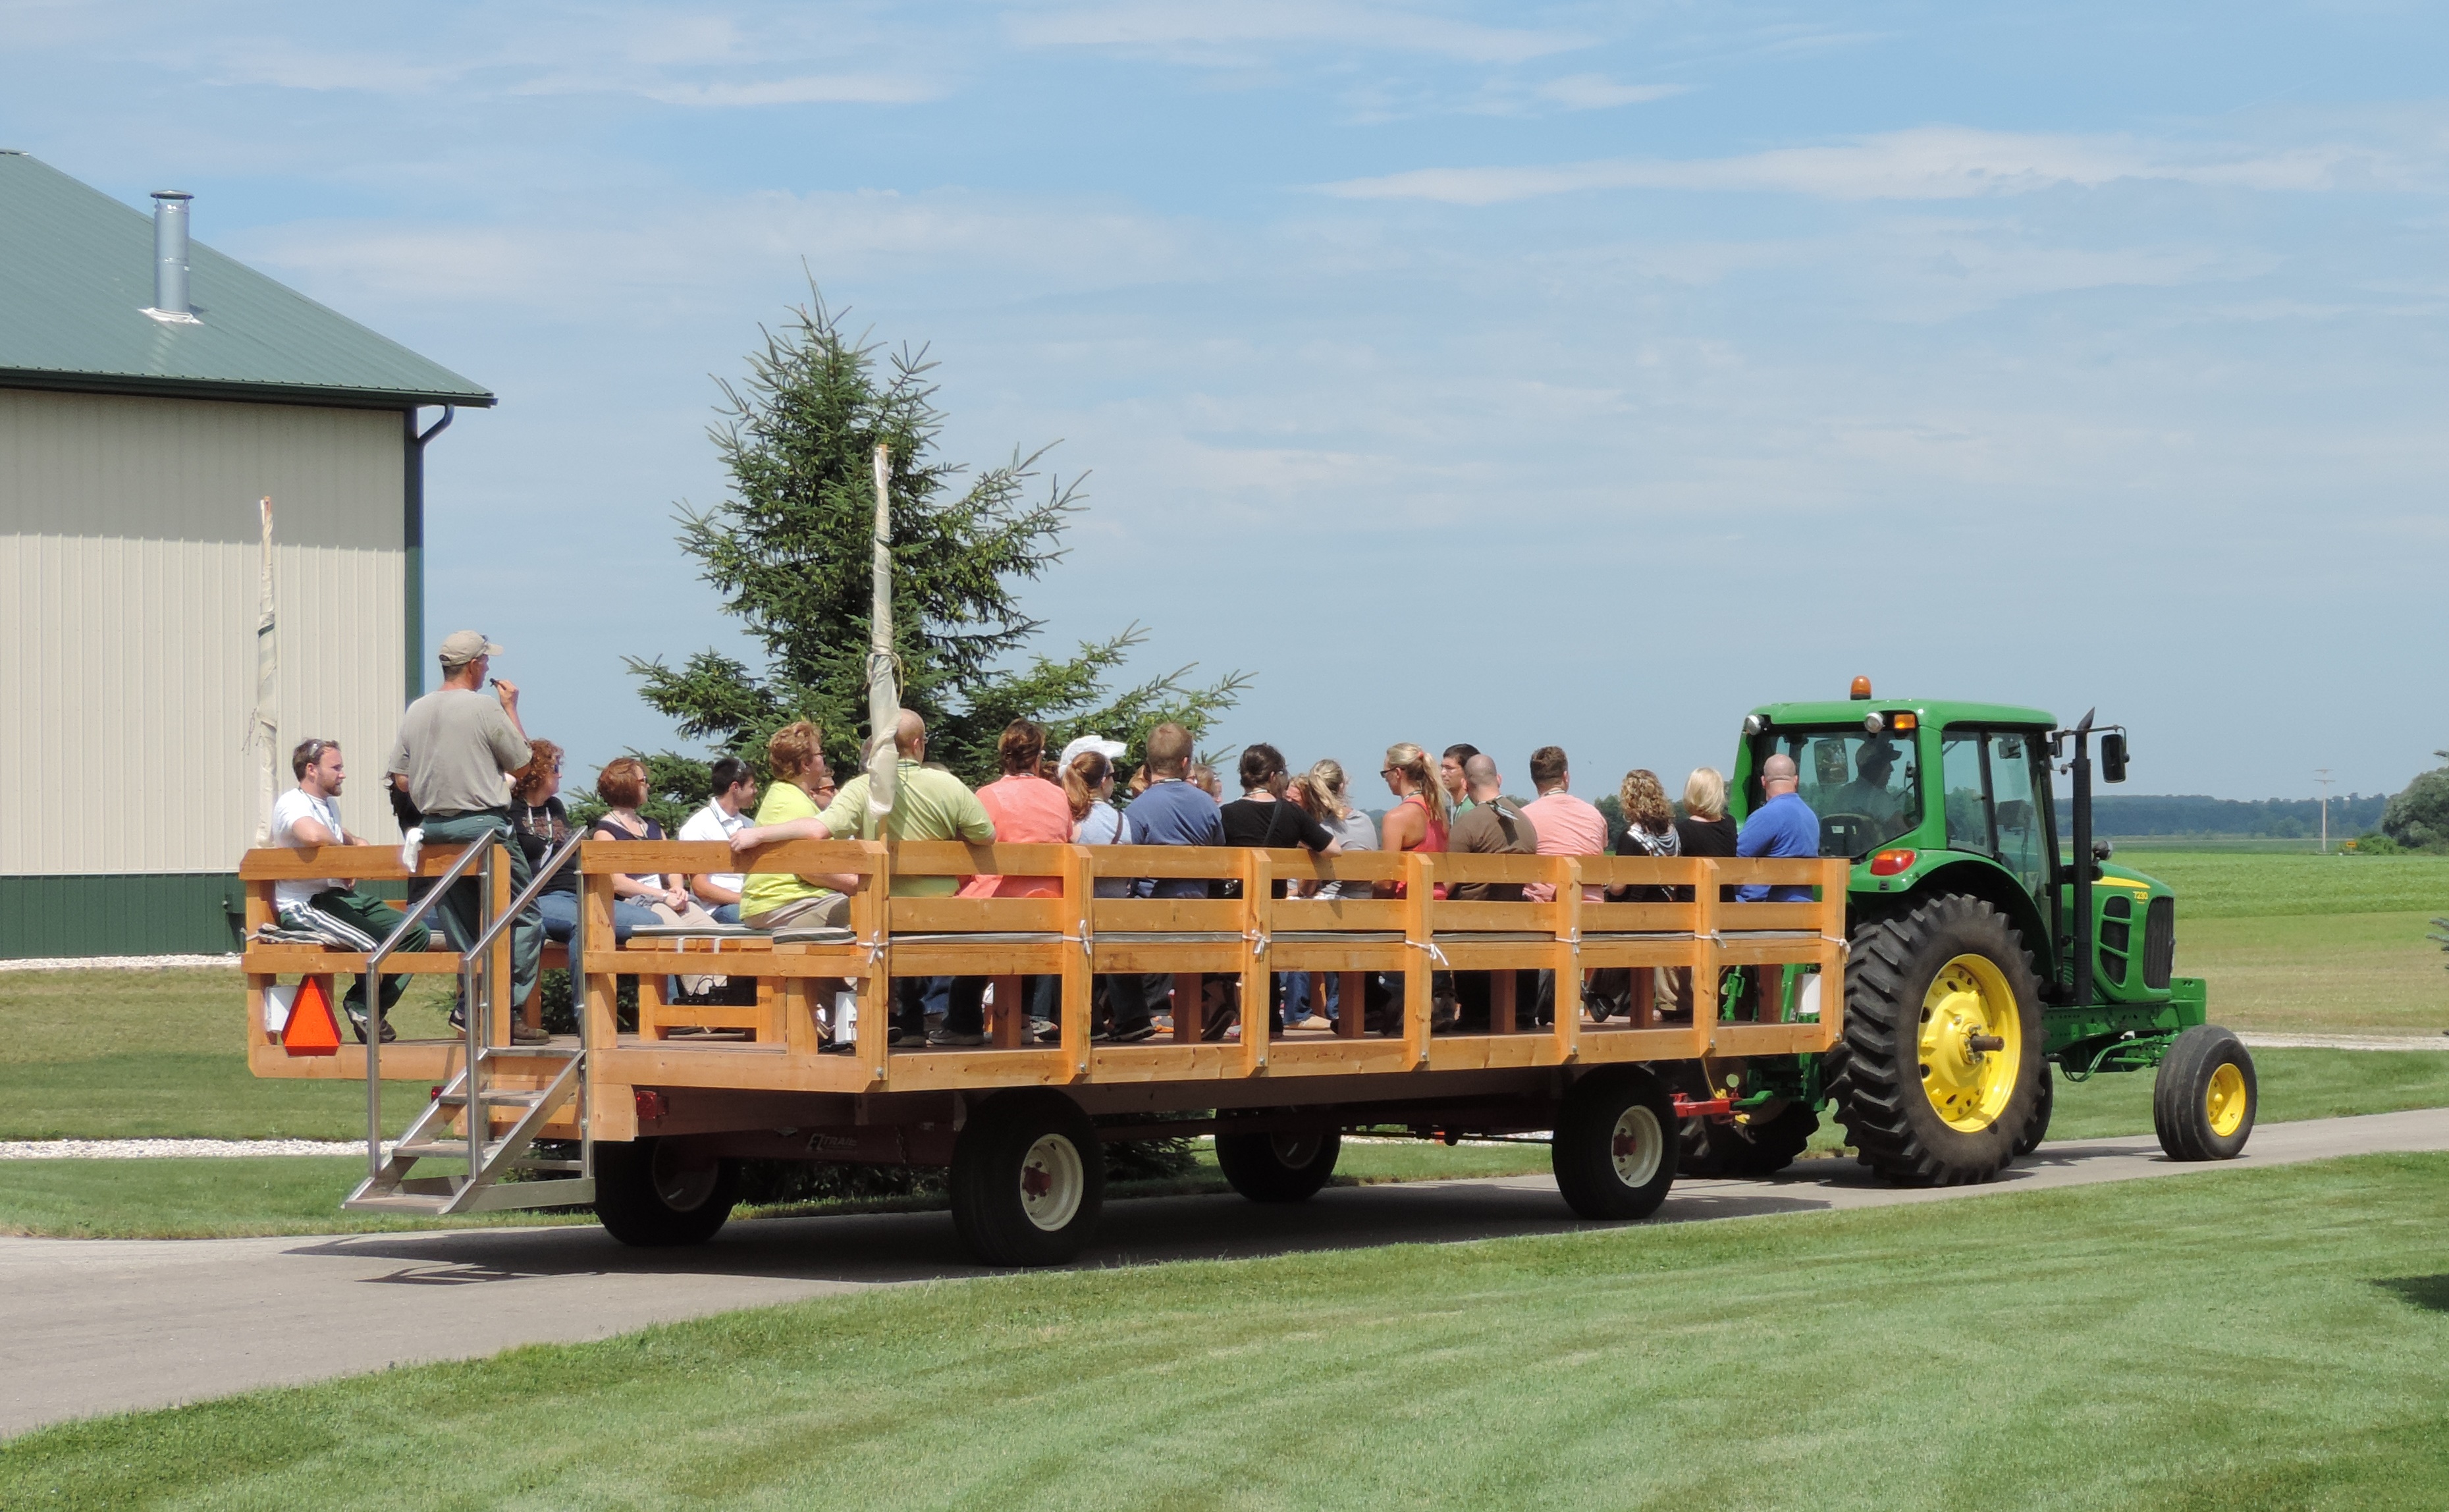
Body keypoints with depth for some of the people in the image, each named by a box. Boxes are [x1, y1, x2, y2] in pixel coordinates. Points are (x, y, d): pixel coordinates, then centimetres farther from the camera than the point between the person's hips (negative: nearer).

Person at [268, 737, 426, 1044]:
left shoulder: (329, 804, 21)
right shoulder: (291, 804, -10)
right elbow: (312, 835, -34)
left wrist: (355, 842, 21)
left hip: (339, 895, 10)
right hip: (305, 905, -10)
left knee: (416, 934, -3)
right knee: (375, 943, -30)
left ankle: (367, 1010, 3)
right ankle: (362, 1006, -4)